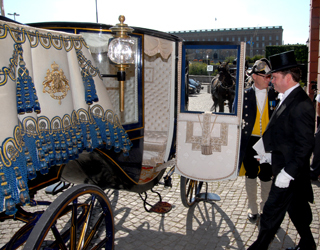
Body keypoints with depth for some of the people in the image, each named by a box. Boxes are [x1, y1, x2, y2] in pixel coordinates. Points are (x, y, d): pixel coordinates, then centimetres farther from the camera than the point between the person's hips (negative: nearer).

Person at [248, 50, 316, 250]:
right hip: (286, 167, 10)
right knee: (296, 208, 22)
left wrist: (288, 172, -23)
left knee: (272, 213, 1)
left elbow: (306, 144, -23)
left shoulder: (301, 104, -22)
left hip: (289, 169, -10)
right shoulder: (289, 98, 9)